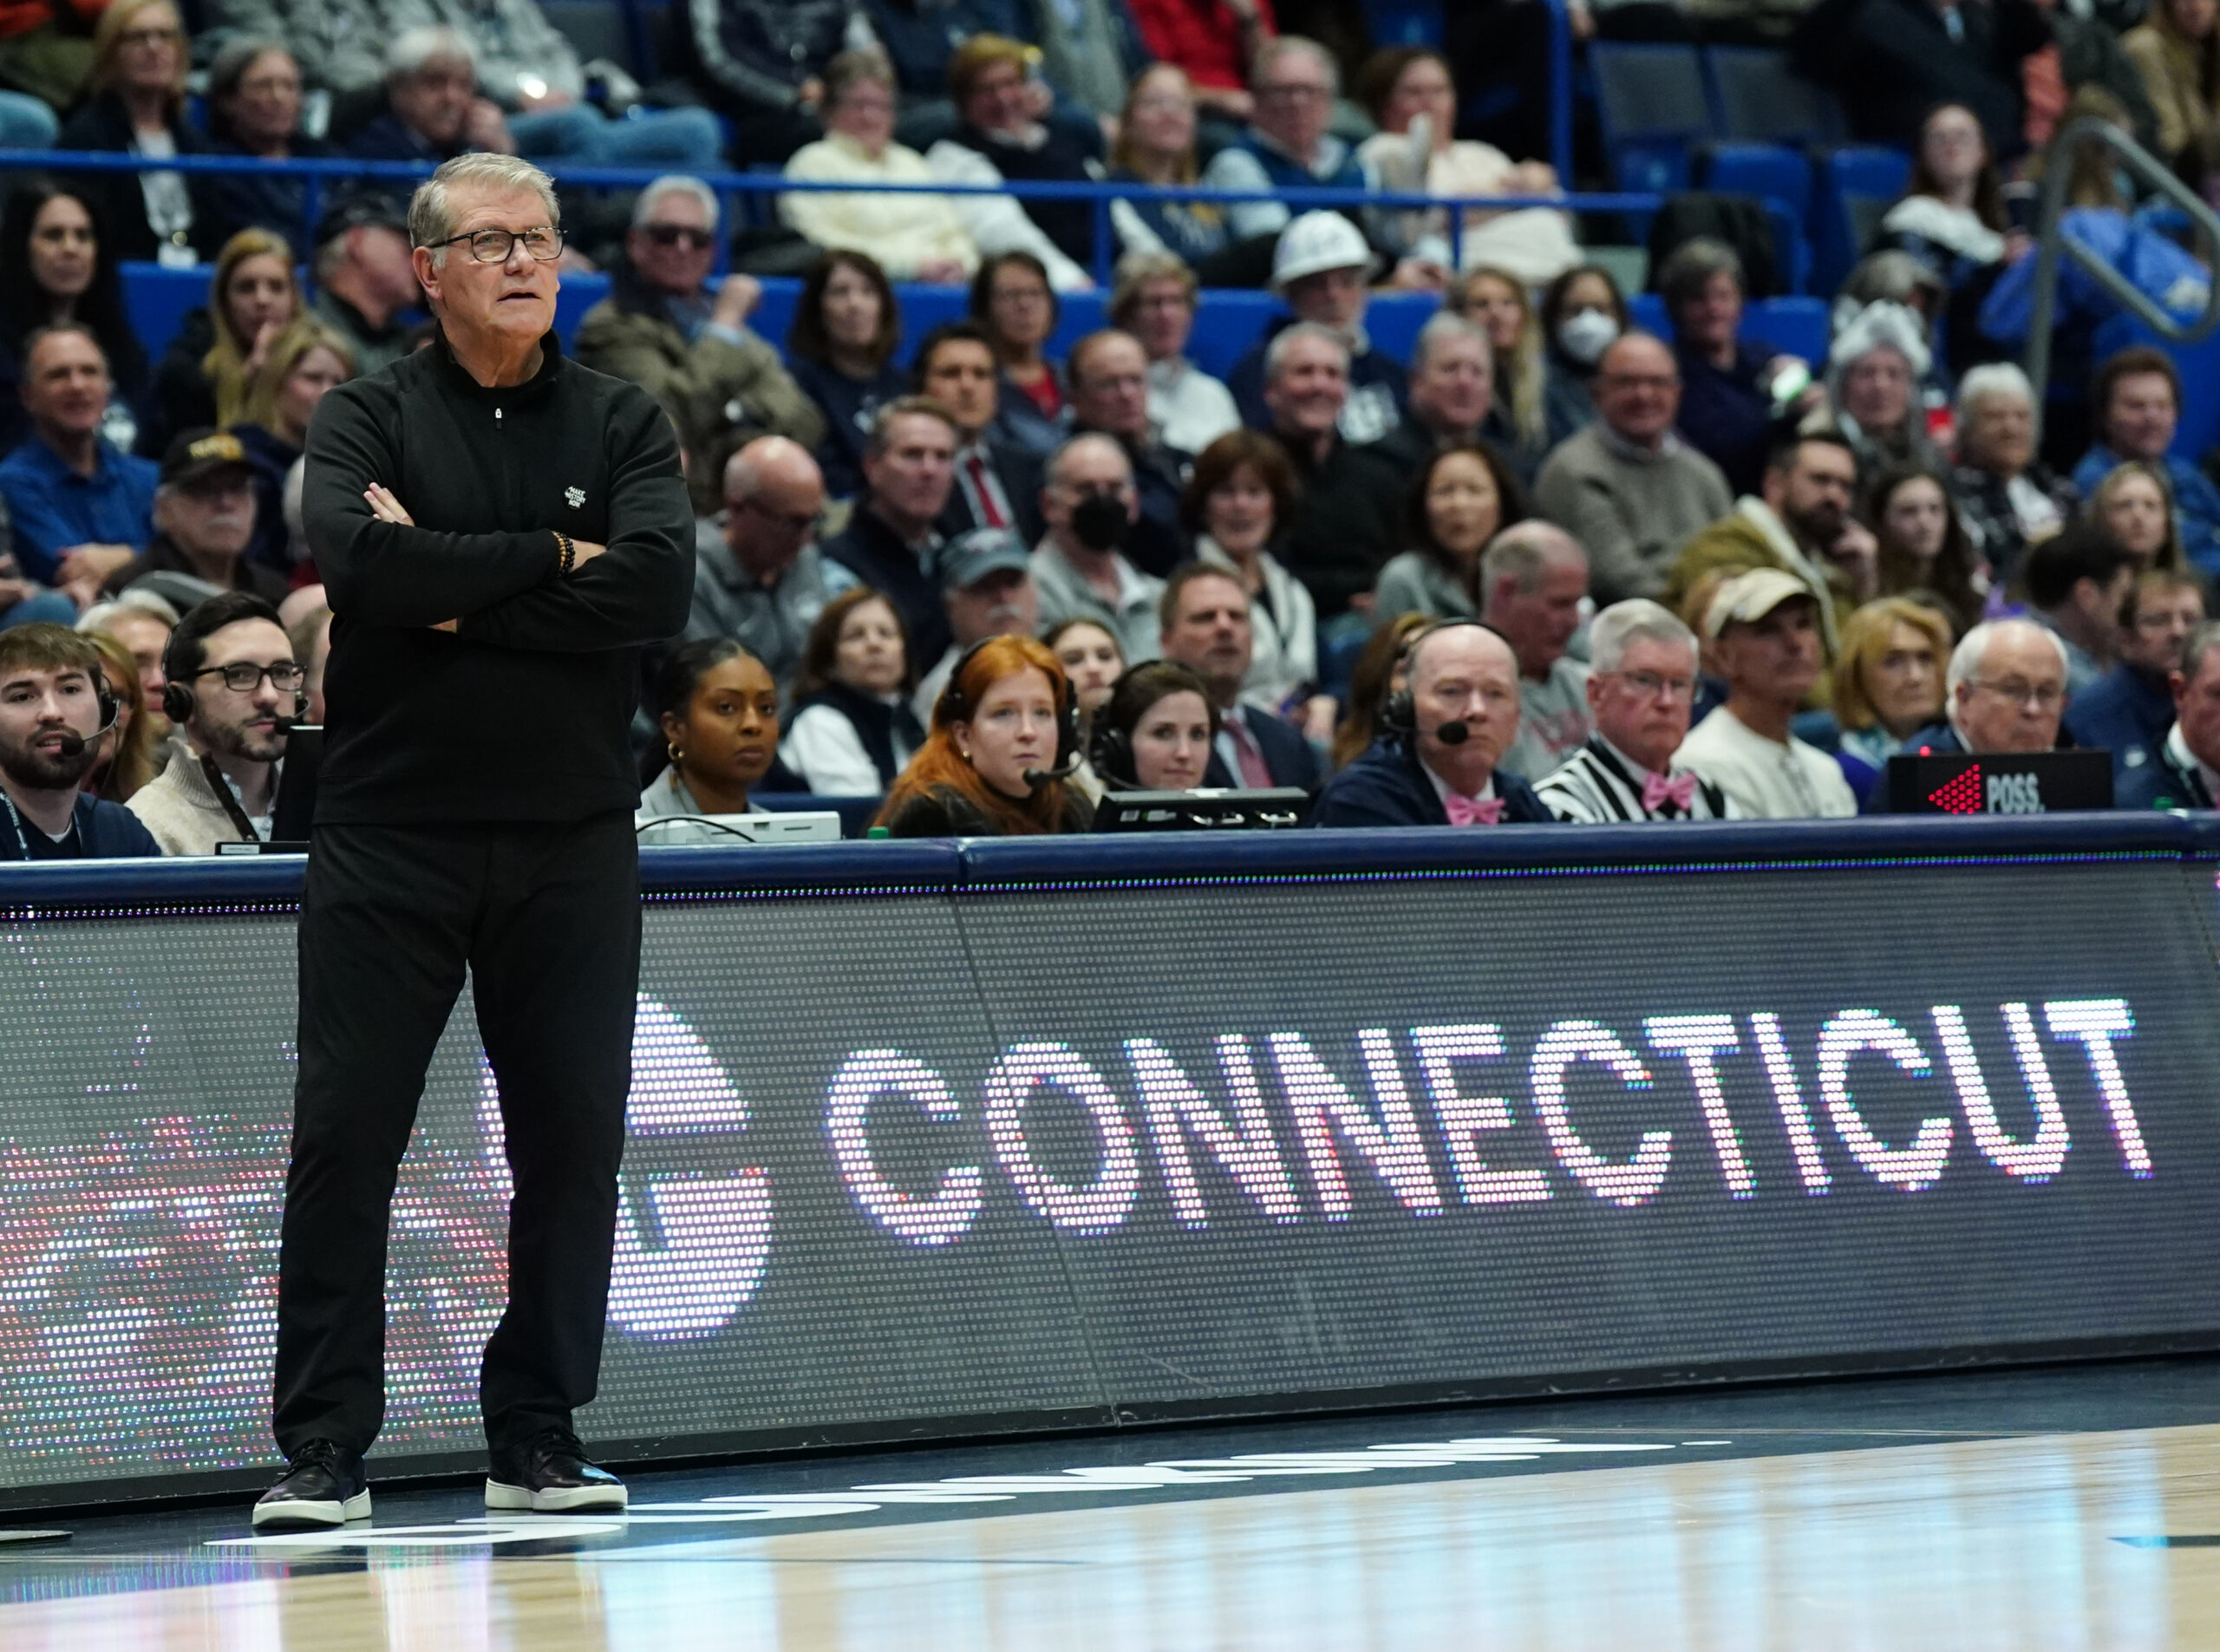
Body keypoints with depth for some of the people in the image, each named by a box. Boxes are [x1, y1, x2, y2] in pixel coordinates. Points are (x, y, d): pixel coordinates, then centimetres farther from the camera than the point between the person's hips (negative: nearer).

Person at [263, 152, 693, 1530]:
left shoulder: (624, 425, 7)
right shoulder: (370, 420, 4)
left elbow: (661, 590, -10)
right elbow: (358, 560, -17)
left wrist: (461, 597, -12)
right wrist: (550, 561, -12)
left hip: (574, 835, 2)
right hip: (391, 830, -2)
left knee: (573, 1140, 3)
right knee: (346, 1138, -4)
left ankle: (539, 1438, 14)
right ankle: (324, 1451, 1)